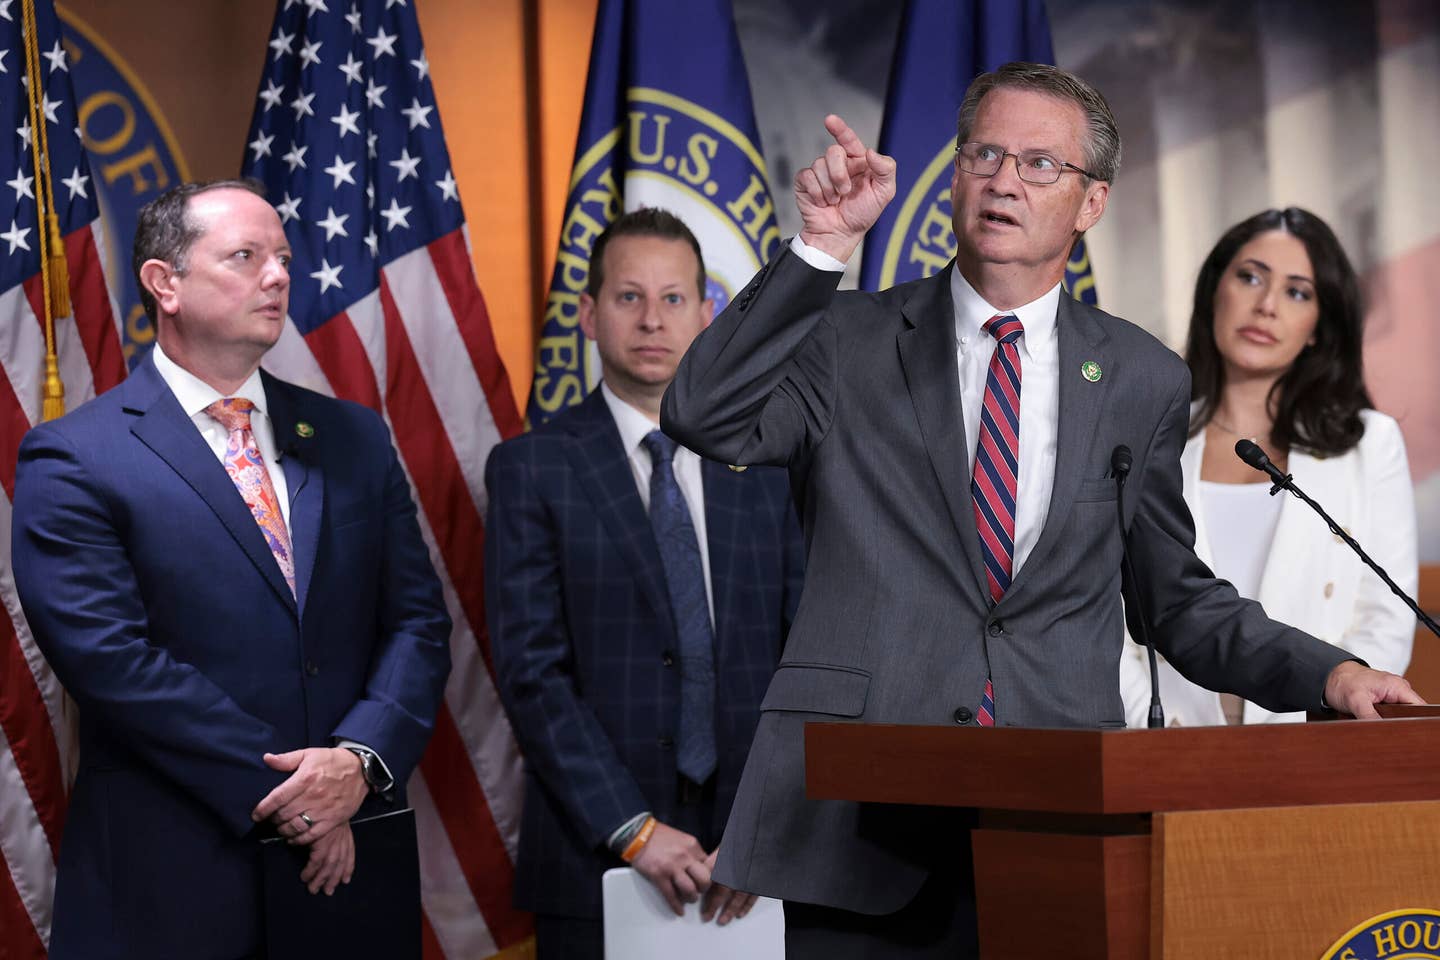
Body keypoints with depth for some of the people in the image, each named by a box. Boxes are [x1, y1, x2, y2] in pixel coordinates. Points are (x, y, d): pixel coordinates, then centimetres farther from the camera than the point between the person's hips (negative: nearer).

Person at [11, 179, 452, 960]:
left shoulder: (353, 439, 11)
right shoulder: (74, 463, -5)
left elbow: (418, 622, 6)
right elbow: (111, 660, -14)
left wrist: (361, 758, -12)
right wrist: (282, 796, -16)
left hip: (350, 859, 4)